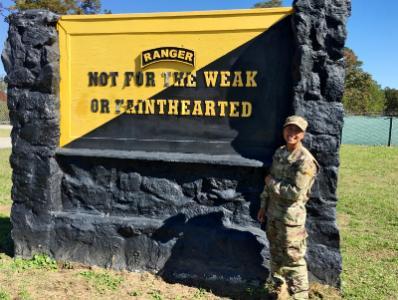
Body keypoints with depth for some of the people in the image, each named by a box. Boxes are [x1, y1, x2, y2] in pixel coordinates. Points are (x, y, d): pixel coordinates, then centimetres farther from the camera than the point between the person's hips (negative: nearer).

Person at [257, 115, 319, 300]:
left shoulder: (305, 160, -18)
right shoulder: (279, 153, 7)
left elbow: (296, 193, -22)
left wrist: (272, 183, -12)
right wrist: (263, 206, 15)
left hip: (291, 217, -8)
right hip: (272, 214, 8)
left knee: (292, 259, 1)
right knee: (275, 255, 20)